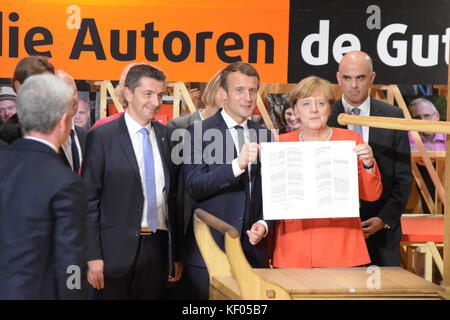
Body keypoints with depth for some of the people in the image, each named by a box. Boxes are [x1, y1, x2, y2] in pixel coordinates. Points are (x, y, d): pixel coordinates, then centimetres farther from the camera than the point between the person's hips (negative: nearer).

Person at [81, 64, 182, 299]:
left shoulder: (166, 136, 9)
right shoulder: (102, 137, -5)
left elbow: (174, 197, 13)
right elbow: (89, 200, -6)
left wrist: (176, 255, 11)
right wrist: (93, 257, -11)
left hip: (157, 250, 4)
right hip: (116, 251, -4)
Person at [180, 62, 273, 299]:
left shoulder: (264, 135, 14)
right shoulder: (199, 132, -2)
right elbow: (194, 186, -14)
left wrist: (263, 223, 0)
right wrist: (237, 165, -25)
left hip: (254, 251, 4)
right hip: (208, 252, -4)